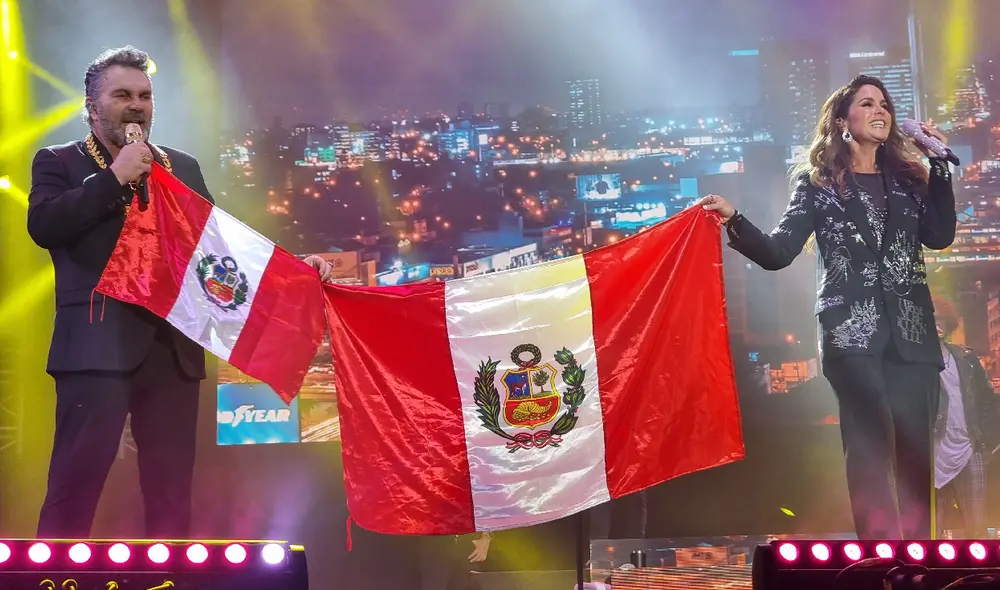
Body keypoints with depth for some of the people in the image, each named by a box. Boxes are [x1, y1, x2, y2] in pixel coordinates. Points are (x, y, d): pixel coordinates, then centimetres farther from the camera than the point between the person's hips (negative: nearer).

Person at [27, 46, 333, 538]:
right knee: (75, 485, -6)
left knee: (172, 491, 7)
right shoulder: (59, 162, 8)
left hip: (174, 347, 4)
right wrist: (113, 177, -11)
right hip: (99, 345, -4)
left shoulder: (183, 168, 19)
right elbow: (43, 225, -10)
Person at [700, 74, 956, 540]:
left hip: (911, 329, 4)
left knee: (914, 446, 2)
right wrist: (734, 222, -18)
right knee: (870, 445, -12)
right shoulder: (818, 182, 8)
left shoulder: (907, 177, 17)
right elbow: (778, 253, -1)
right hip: (852, 328, -3)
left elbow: (940, 236, 1)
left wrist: (938, 164, 0)